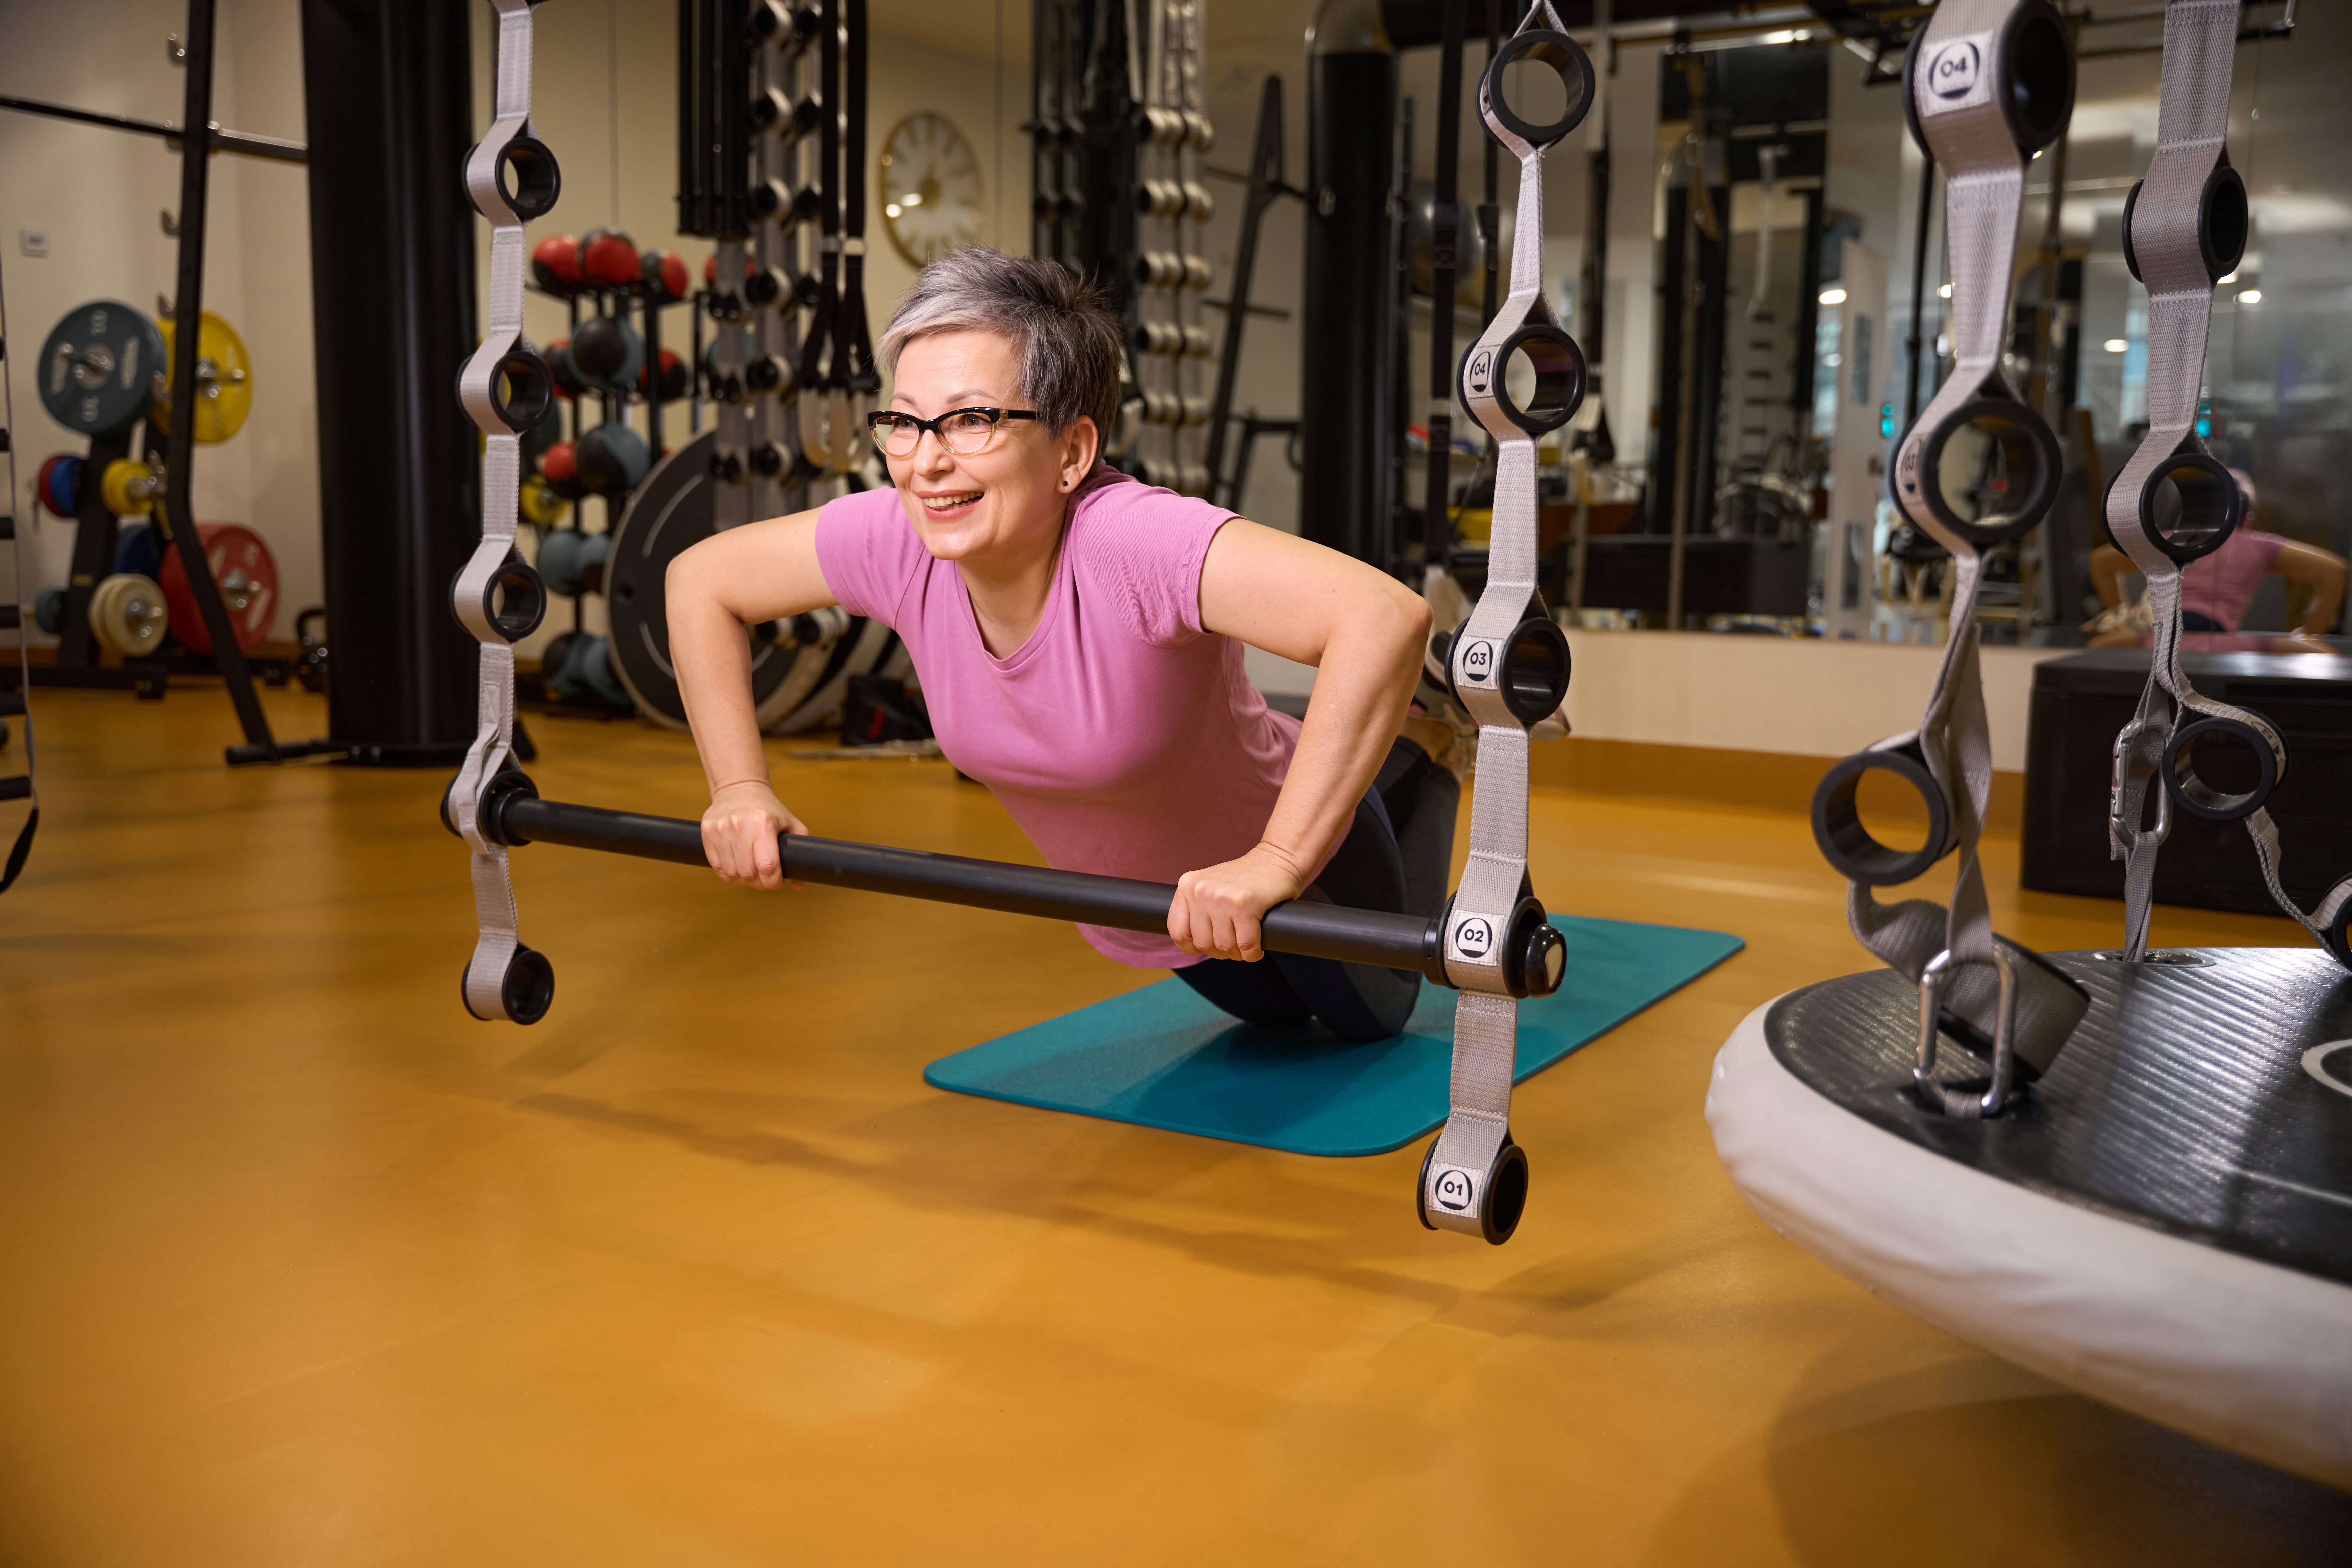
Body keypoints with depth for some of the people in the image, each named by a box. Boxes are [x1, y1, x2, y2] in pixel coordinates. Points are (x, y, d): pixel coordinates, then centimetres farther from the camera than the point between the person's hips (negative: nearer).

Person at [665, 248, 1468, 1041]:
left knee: (1373, 1018, 29)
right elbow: (702, 580, -8)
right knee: (1269, 1011, 37)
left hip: (1295, 873, -5)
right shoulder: (895, 542, -26)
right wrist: (740, 788, -14)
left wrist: (1276, 864, -54)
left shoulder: (1137, 542, -42)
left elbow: (1385, 615, -54)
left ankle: (1413, 760, 44)